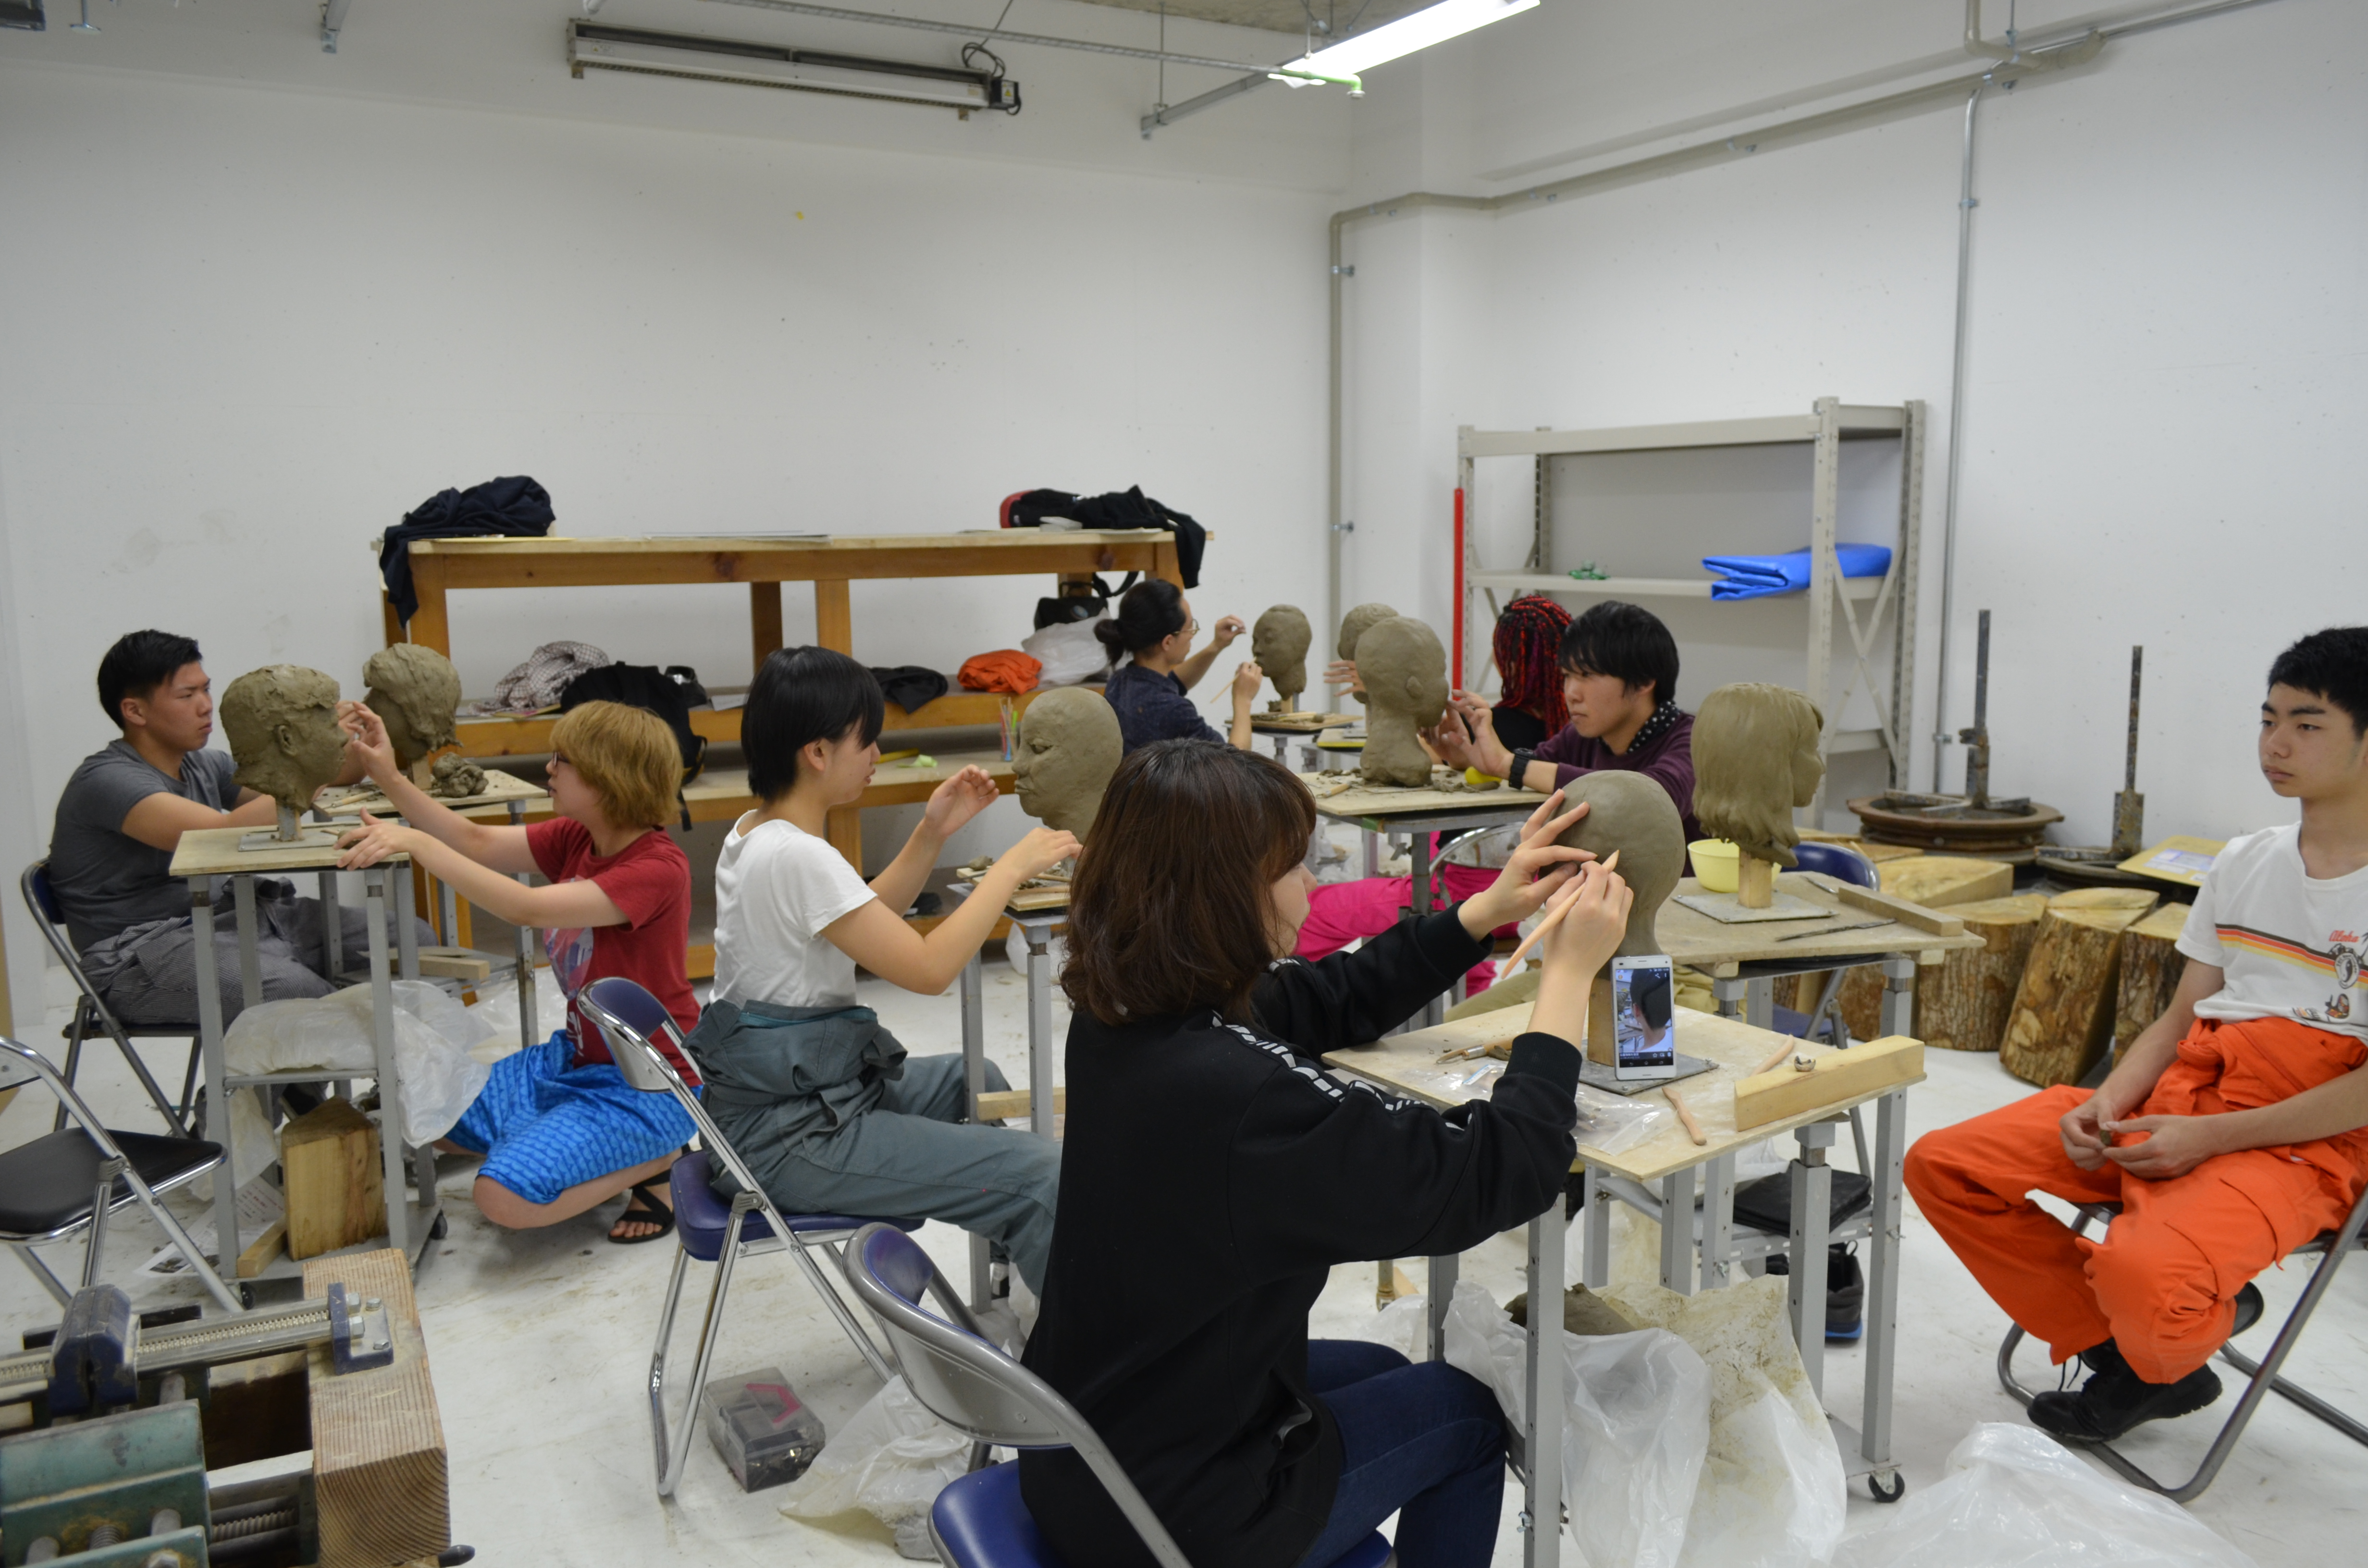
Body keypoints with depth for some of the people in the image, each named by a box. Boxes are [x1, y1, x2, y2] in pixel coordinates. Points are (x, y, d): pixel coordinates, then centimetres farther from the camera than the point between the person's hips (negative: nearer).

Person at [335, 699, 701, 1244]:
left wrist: (417, 844, -33)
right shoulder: (576, 837, 1)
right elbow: (478, 842, 0)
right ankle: (618, 1152, 13)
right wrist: (388, 776, -11)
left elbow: (527, 908, -33)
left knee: (506, 1197, -23)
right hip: (576, 1056, 9)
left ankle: (656, 1161, 0)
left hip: (648, 1085, -9)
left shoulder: (658, 868, -26)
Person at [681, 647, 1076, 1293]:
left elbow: (869, 926, 18)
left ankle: (1012, 1261, 43)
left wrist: (932, 834, 7)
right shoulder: (796, 857, -23)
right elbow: (927, 968, -22)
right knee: (1046, 1176, -21)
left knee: (978, 1081, 31)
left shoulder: (754, 833, 6)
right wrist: (1013, 865, -13)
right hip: (789, 1135, -11)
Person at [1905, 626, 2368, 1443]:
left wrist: (2208, 1136, -17)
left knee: (2142, 1272, -35)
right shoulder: (2243, 862, 16)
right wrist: (2107, 1104, -3)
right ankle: (2131, 1353, 4)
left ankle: (2164, 1360, 6)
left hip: (2301, 1142, -7)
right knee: (1943, 1166, -8)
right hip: (2179, 1096, 7)